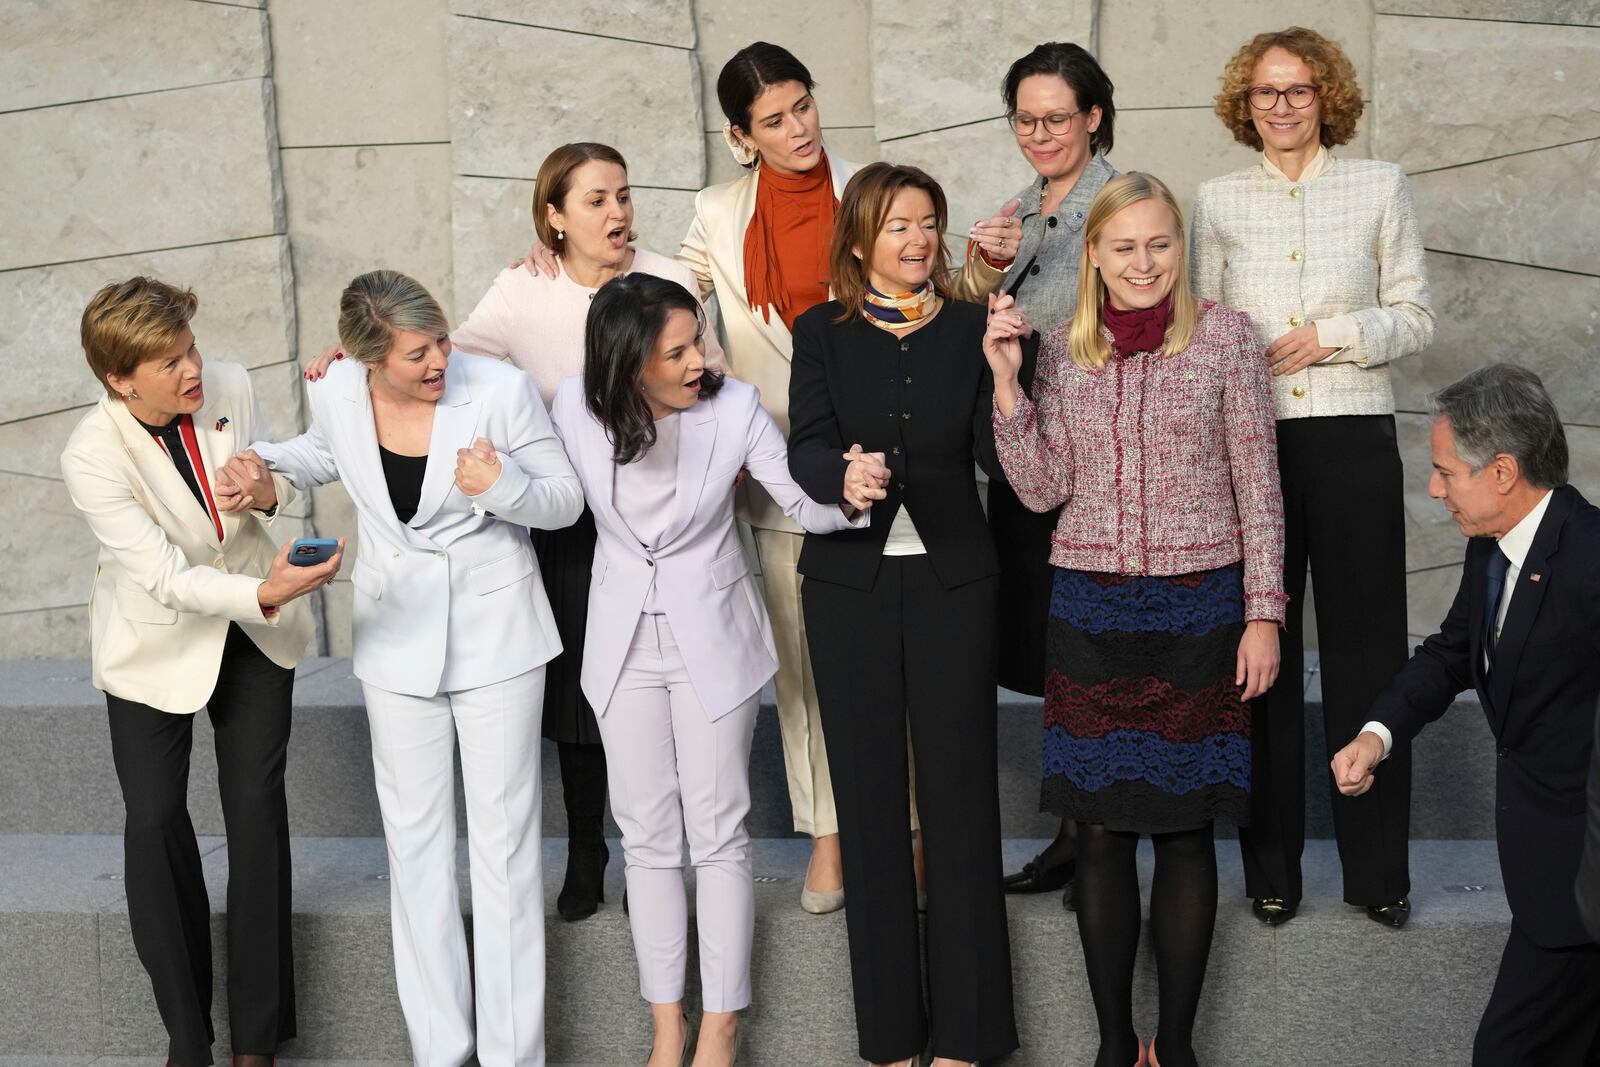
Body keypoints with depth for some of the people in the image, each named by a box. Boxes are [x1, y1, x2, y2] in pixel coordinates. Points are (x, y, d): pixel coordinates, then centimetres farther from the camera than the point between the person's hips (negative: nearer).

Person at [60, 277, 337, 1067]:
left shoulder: (229, 386, -16)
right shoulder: (92, 458, -26)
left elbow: (274, 474, 4)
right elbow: (168, 579, -30)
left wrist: (270, 490, -20)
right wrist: (267, 593, -45)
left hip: (254, 627, 3)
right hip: (156, 640, -3)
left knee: (256, 807, 1)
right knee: (155, 822, -2)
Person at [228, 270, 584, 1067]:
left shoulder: (499, 390, -19)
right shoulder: (337, 394, -9)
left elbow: (566, 501, -9)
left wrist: (503, 488, -29)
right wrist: (266, 464, -4)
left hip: (494, 633, -3)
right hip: (396, 636, 4)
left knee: (503, 839, 2)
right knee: (415, 839, 10)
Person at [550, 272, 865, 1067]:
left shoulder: (733, 407, -18)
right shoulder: (576, 407, -13)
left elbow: (805, 507, -12)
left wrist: (848, 496, -29)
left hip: (712, 639, -2)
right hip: (623, 643, 2)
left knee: (718, 834, 4)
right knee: (648, 835, 9)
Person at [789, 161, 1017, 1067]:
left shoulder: (969, 329, 3)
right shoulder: (824, 333, 4)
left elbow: (1000, 457, -5)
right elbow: (807, 450, -9)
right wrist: (845, 476, -31)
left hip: (951, 582, -1)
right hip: (850, 584, 1)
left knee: (959, 792, 0)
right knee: (870, 796, 6)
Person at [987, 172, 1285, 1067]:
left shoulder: (1226, 337, -2)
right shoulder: (1062, 351, 5)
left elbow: (1259, 489, -1)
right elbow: (1043, 489, 1)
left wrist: (1264, 615, -4)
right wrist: (1006, 383, -9)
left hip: (1199, 609, -2)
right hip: (1093, 611, 2)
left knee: (1185, 828, 4)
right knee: (1101, 831, 5)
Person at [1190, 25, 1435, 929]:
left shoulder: (1382, 187, 6)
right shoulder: (1220, 200, 10)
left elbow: (1416, 320, 4)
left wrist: (1332, 335, -11)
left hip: (1353, 439, -1)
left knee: (1366, 651, 2)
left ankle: (1378, 867, 12)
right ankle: (1272, 864, 15)